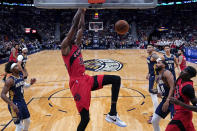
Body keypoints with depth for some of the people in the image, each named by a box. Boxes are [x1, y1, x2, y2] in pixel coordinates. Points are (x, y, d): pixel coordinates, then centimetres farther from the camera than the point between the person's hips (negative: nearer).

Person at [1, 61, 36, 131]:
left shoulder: (21, 77, 2)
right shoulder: (10, 80, -21)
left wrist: (30, 83, 4)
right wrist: (13, 105, -33)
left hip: (22, 101, 8)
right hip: (14, 104, -8)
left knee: (27, 121, 20)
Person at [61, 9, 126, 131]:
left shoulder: (76, 45, 14)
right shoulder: (65, 46, -9)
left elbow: (81, 26, 19)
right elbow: (75, 25, -18)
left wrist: (83, 12, 17)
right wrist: (80, 10, -11)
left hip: (86, 79, 9)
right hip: (77, 83, -9)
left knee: (116, 79, 1)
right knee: (85, 119, -8)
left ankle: (112, 114, 3)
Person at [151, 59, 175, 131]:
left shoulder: (167, 73, -14)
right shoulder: (159, 77, 13)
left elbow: (172, 88, -22)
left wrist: (167, 101, -27)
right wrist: (160, 93, 3)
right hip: (165, 99, 9)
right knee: (154, 120, 10)